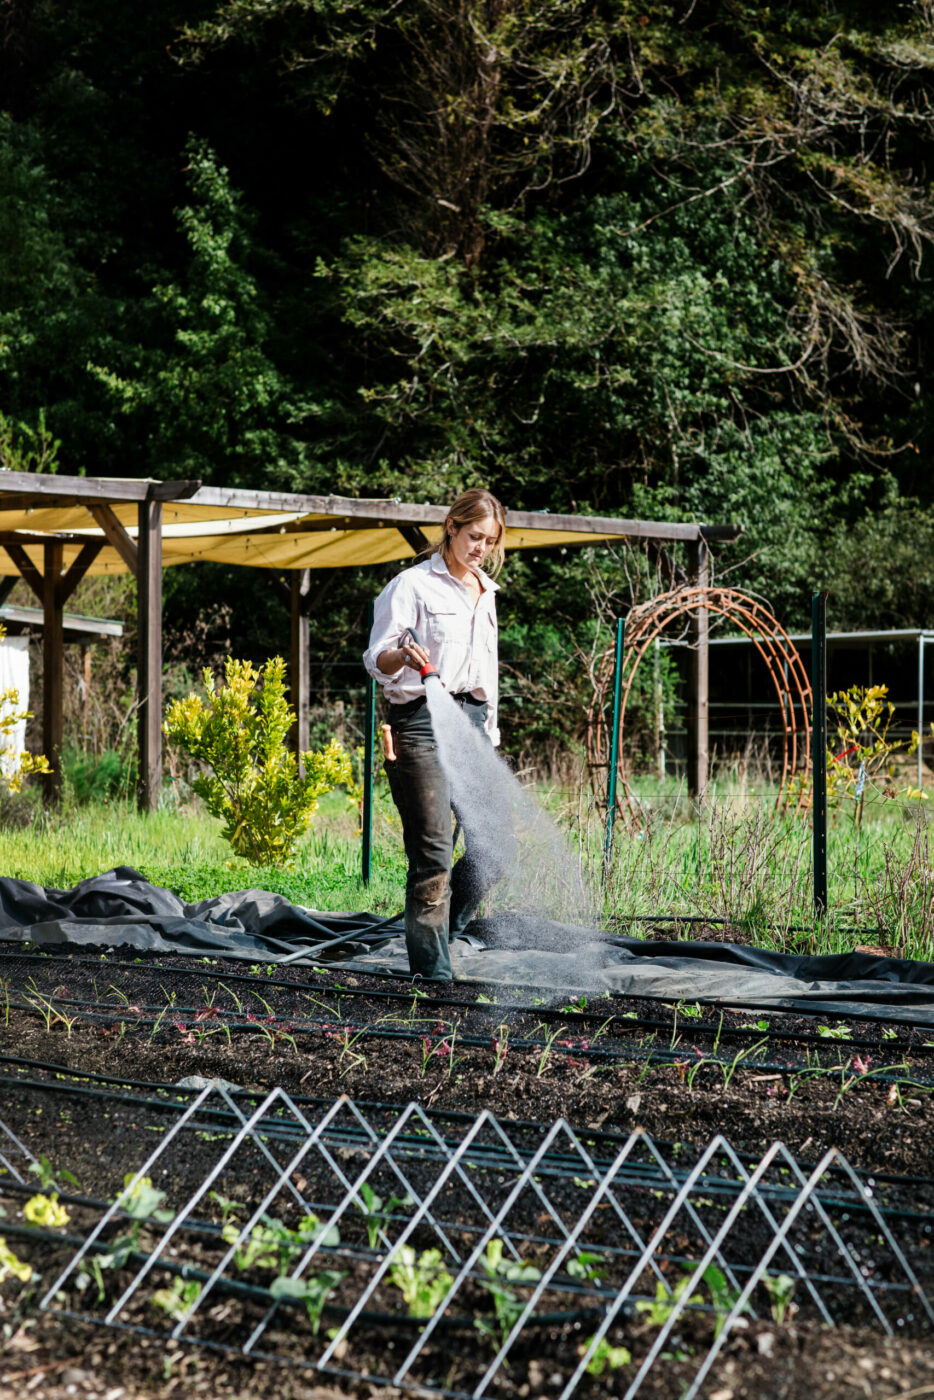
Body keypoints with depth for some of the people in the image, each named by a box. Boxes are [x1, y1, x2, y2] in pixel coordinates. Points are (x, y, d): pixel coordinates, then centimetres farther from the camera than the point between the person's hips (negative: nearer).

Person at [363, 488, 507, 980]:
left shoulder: (485, 592, 20)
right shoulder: (414, 585, -1)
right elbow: (376, 658, -8)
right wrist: (402, 656, -30)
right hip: (423, 721, -7)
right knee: (433, 851, -9)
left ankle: (440, 934, 17)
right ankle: (431, 968, -2)